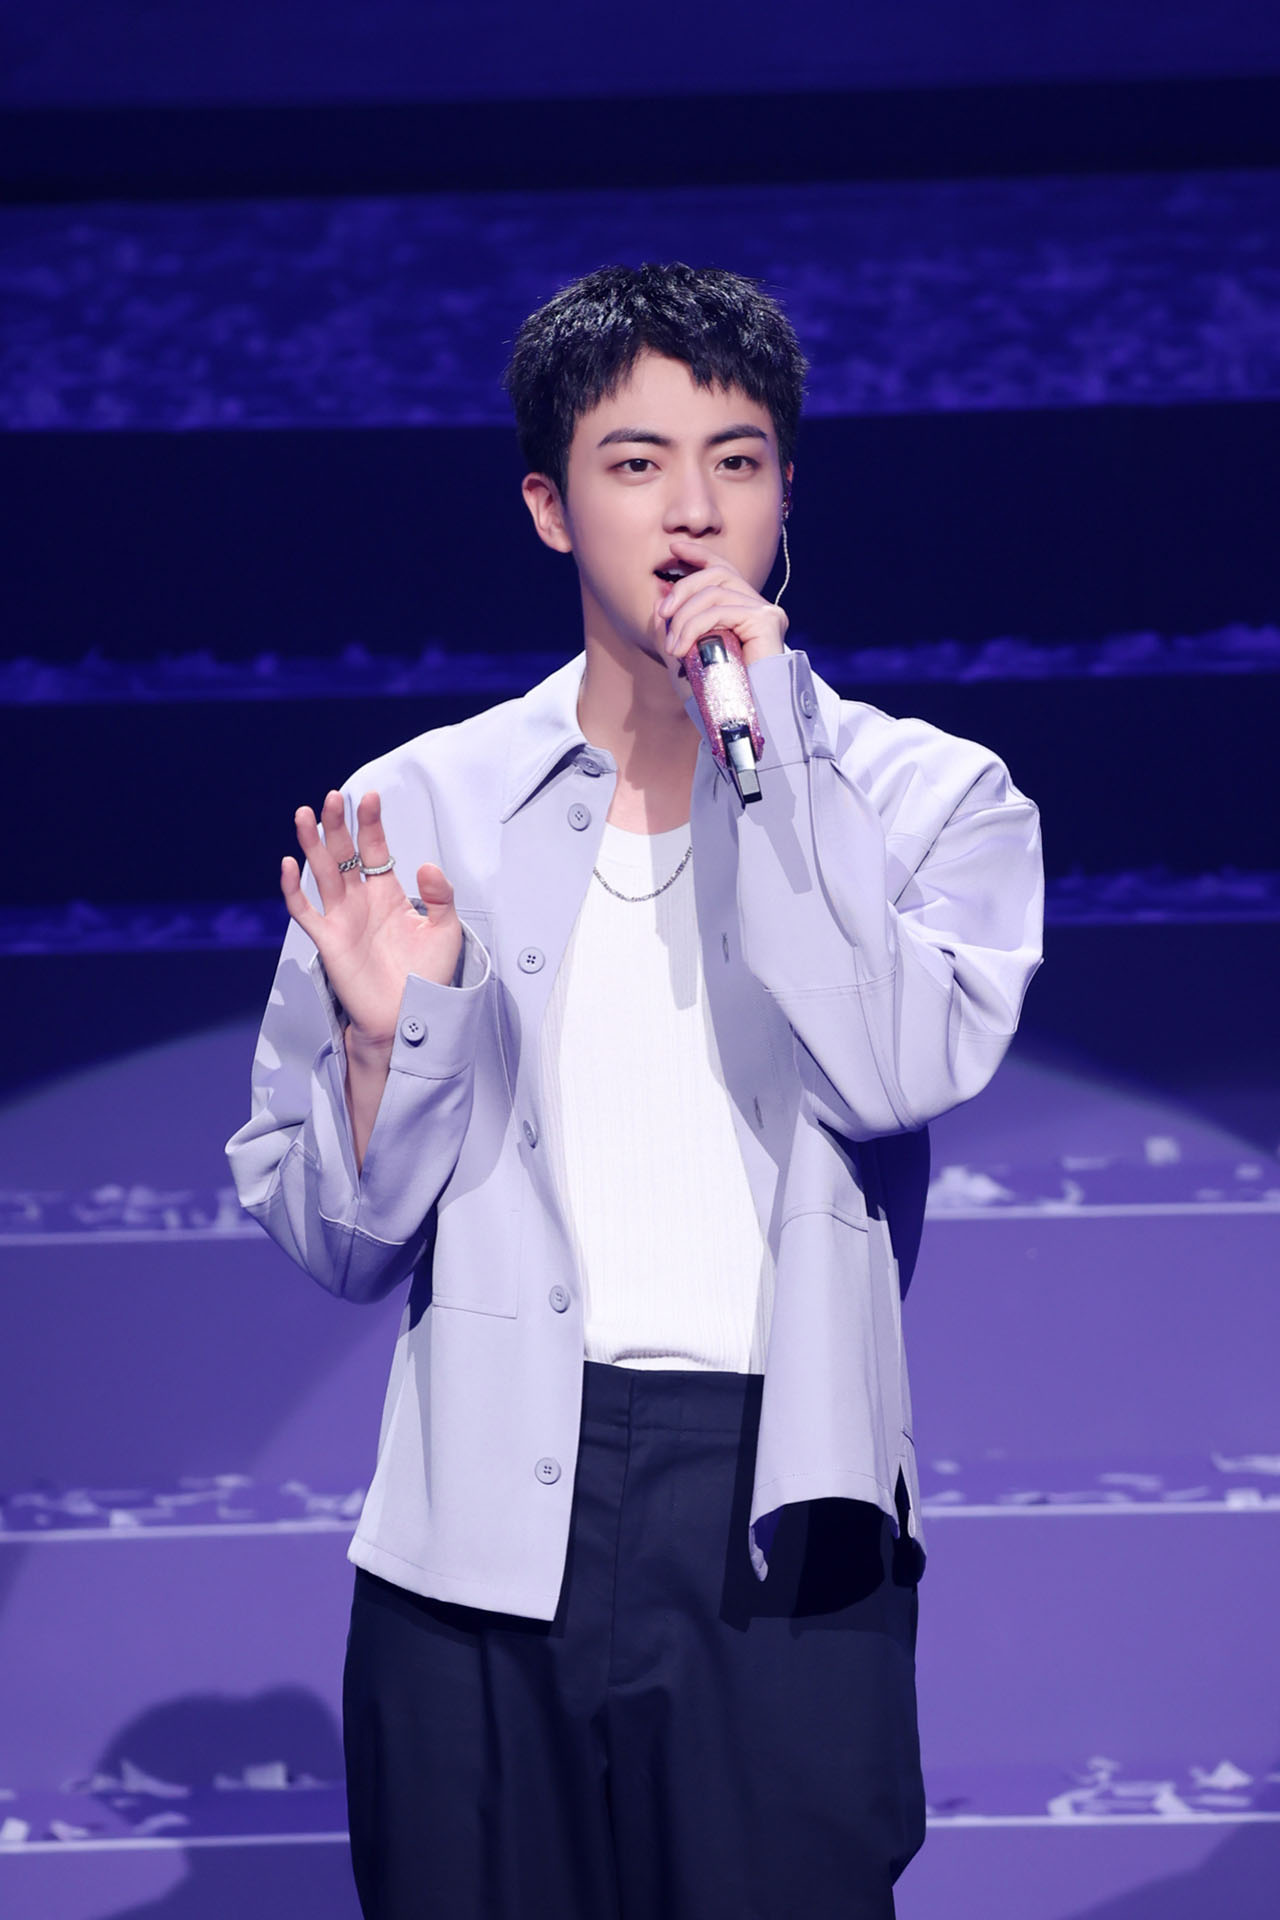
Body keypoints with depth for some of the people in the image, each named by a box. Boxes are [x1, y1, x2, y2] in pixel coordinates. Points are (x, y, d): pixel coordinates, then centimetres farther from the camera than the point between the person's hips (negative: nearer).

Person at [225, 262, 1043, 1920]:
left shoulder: (928, 801, 6)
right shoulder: (416, 814, 7)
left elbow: (899, 1070, -14)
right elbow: (339, 1247, 9)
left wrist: (764, 750, -11)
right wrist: (383, 1037, -10)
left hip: (779, 1531, -1)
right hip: (484, 1535, 1)